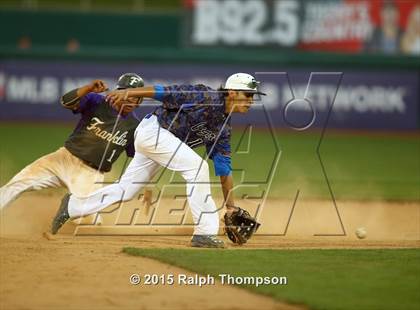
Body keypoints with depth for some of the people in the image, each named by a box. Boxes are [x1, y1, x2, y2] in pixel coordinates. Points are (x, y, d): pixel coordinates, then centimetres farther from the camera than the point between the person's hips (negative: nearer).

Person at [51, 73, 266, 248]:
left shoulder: (223, 129, 7)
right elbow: (168, 92, -19)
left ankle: (73, 206, 25)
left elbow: (223, 167, 10)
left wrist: (230, 205, 6)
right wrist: (128, 92, -25)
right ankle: (204, 232, -18)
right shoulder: (207, 98, -17)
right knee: (197, 167, -19)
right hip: (152, 130, -9)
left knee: (126, 190, 11)